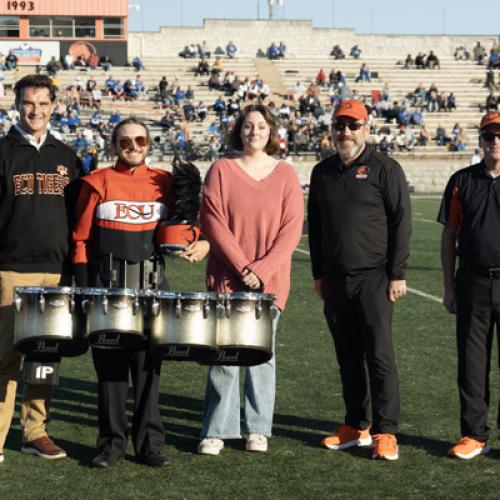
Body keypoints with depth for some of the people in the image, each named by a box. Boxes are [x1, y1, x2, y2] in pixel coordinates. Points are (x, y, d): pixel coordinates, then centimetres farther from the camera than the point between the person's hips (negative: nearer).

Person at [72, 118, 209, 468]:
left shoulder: (164, 182, 7)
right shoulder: (97, 183, 2)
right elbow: (82, 239, 2)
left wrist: (200, 243, -8)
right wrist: (84, 289, -4)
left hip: (151, 286, 1)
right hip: (107, 287, -1)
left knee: (148, 366, 5)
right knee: (110, 366, 4)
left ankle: (150, 442, 12)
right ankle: (112, 442, 13)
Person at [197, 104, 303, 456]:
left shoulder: (285, 174, 5)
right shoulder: (222, 170, 2)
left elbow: (292, 229, -1)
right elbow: (212, 221, -4)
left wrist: (262, 269, -11)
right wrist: (242, 267, -11)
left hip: (270, 280, 1)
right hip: (228, 278, -1)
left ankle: (259, 430, 14)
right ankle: (217, 431, 6)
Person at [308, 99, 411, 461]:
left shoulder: (385, 169, -3)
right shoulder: (323, 172, 12)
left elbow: (401, 223, -5)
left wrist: (397, 275, -9)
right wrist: (318, 274, 14)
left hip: (374, 278, -5)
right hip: (335, 279, 5)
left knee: (379, 355, -6)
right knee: (348, 357, 10)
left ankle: (386, 431, -2)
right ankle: (356, 426, 19)